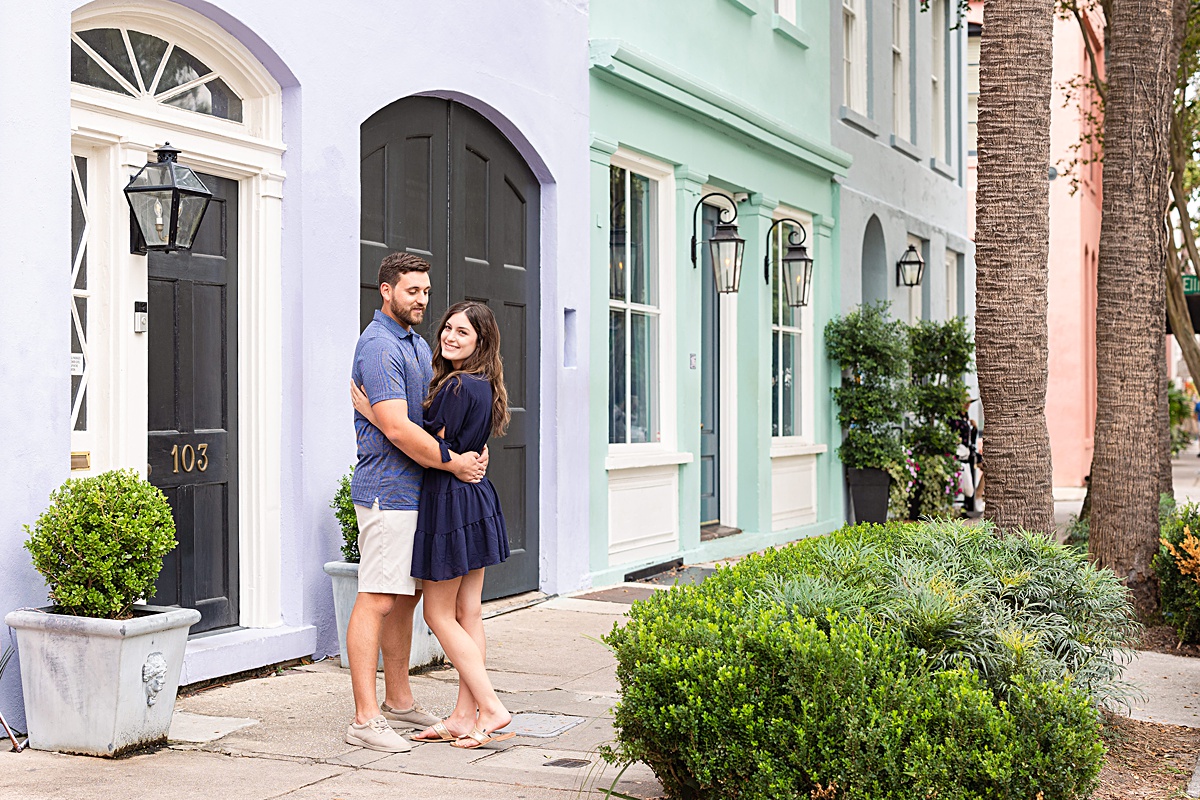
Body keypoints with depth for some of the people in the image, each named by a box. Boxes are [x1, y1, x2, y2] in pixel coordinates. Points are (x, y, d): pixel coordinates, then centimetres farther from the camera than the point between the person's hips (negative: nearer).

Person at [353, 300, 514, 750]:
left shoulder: (457, 387, -17)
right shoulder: (483, 387, 12)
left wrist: (372, 413, -14)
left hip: (449, 502, -9)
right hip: (477, 499, 9)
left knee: (439, 614, 0)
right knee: (468, 614, 10)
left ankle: (491, 709, -2)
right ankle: (465, 716, 15)